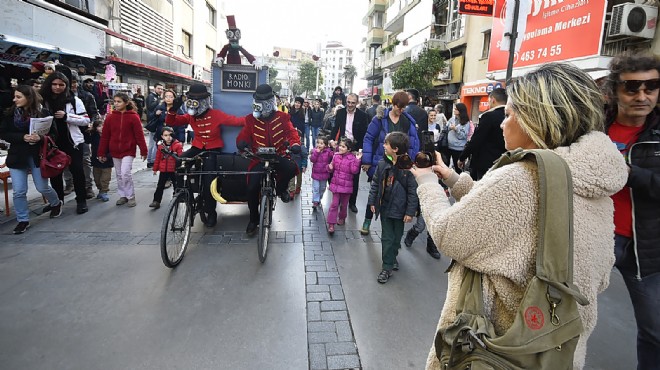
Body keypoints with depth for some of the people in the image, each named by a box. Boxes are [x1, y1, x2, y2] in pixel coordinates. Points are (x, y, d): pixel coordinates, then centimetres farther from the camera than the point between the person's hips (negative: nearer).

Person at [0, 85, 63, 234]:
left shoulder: (43, 113, -6)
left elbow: (53, 133, -3)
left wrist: (40, 138, -22)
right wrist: (22, 137, -18)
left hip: (38, 156, -2)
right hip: (17, 157, 2)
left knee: (42, 188, 6)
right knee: (19, 191, 2)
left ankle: (56, 203, 38)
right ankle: (23, 220, 17)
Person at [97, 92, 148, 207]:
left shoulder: (133, 117, -7)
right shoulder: (110, 117, 2)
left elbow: (139, 135, -7)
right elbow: (105, 136, 5)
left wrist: (144, 151, -9)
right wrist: (101, 152, 4)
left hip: (128, 151, -4)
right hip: (115, 151, 4)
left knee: (126, 173, -12)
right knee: (119, 175, 11)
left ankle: (131, 197, 3)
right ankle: (122, 196, 24)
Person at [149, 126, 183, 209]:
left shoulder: (178, 145, -9)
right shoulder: (161, 146, 3)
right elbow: (158, 158, 10)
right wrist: (155, 169, 13)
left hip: (174, 170, -3)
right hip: (163, 170, 3)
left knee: (176, 185, 10)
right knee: (160, 186, 6)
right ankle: (156, 201, 10)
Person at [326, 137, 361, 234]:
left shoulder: (352, 158, -11)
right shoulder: (336, 156, 1)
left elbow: (354, 171, -22)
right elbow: (332, 169, 13)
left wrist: (357, 160, -30)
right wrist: (330, 167, -9)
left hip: (346, 185, -2)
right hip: (336, 184, 2)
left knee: (344, 204, 15)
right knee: (334, 204, -1)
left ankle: (342, 218, 41)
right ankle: (331, 224, 2)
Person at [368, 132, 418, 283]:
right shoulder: (382, 164, -5)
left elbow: (413, 191, -15)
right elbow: (375, 184, 5)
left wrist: (410, 211, -15)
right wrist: (372, 201, 4)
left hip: (400, 209, -2)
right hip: (385, 207, 3)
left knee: (397, 237, 15)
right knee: (387, 238, 7)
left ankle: (392, 257, 39)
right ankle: (387, 267, 17)